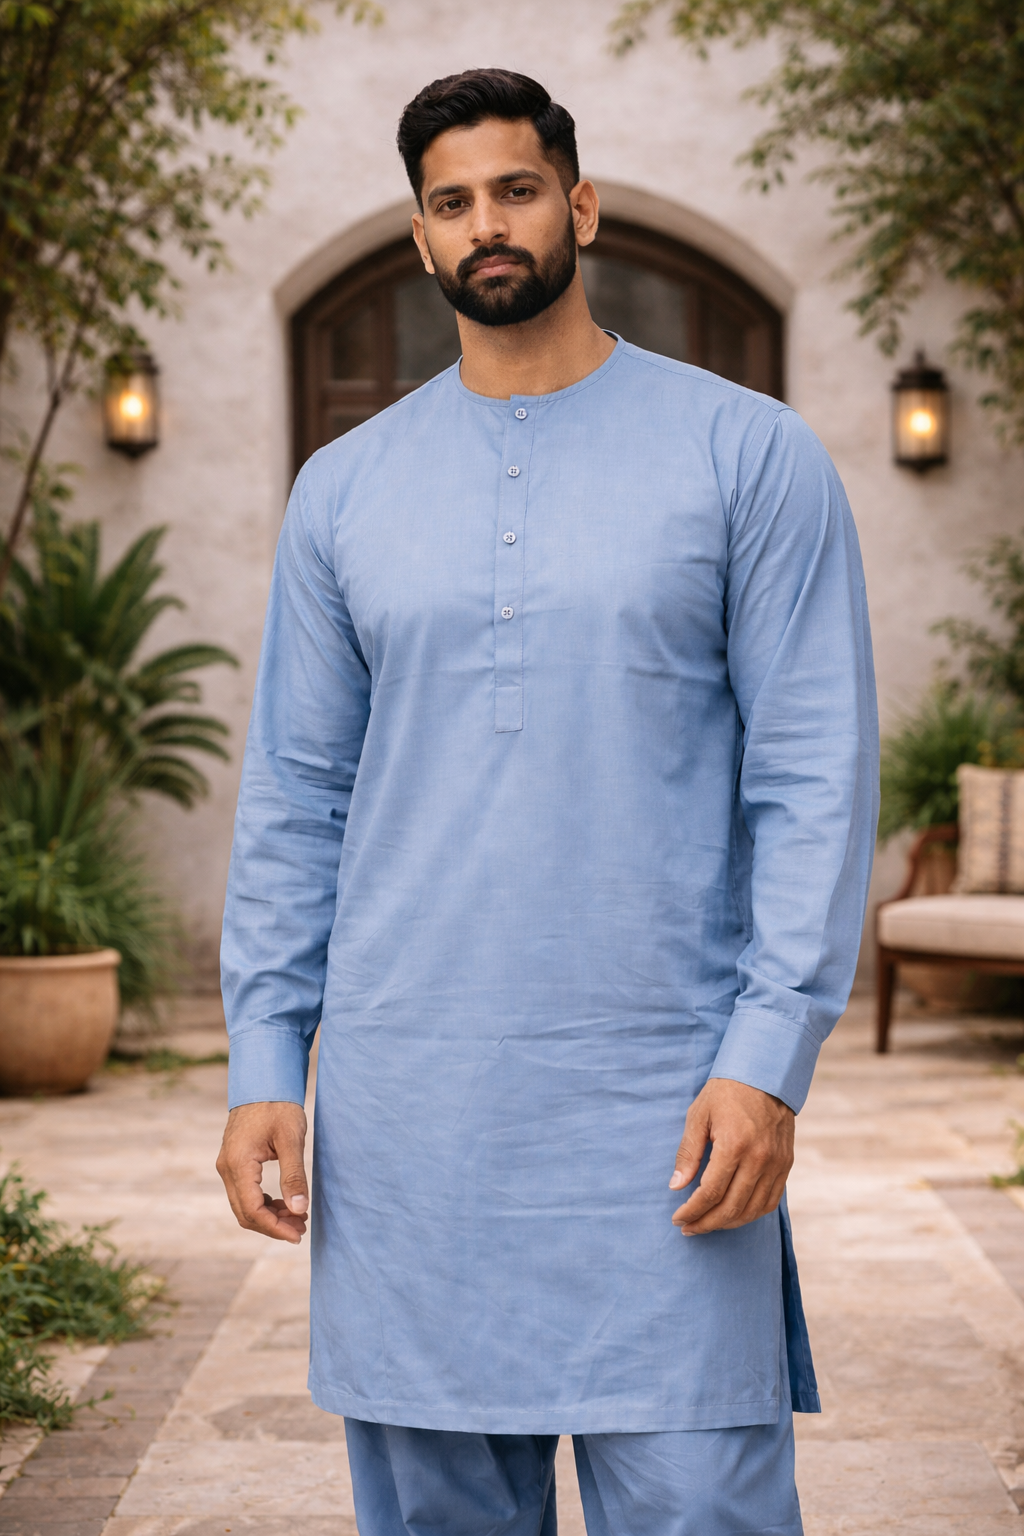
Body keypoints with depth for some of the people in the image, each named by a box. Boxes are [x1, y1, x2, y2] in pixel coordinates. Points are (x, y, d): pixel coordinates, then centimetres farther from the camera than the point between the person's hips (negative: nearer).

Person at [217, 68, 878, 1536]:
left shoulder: (749, 454, 1)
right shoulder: (344, 490, 10)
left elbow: (817, 776, -3)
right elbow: (296, 796, 11)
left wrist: (769, 1057, -12)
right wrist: (263, 1070, 3)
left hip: (663, 1102, -3)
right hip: (402, 1110, 3)